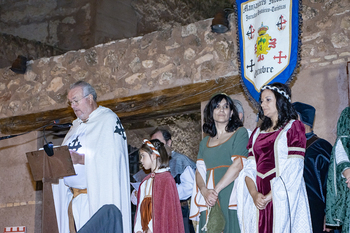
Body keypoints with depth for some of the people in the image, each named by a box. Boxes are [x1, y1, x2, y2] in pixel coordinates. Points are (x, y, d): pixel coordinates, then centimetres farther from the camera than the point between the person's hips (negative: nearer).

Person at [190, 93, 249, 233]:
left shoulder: (240, 133, 4)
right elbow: (199, 171, 10)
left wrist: (216, 190, -12)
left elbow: (238, 165, -8)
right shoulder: (205, 142, 20)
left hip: (230, 197, -4)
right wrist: (205, 191, -10)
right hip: (208, 201, 4)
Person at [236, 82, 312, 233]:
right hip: (259, 201, 4)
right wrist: (254, 194, -12)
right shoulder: (257, 133, 16)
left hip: (284, 197, -4)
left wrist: (270, 196, -16)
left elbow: (293, 169, -10)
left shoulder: (294, 127, 1)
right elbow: (249, 168, 6)